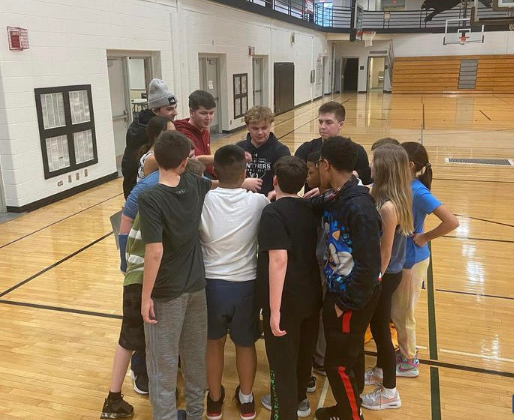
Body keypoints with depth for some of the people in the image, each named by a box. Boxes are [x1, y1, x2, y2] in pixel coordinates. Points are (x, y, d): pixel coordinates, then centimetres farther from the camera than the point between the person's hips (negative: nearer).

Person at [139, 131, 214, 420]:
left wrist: (146, 296, -16)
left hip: (166, 293, -6)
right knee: (195, 355, 20)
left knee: (164, 363, 10)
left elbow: (155, 252, -23)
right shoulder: (194, 184, -5)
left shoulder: (150, 198, -21)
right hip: (196, 286, 6)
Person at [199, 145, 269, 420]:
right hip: (246, 284, 0)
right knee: (246, 343, 21)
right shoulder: (258, 202, -13)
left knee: (214, 342, 22)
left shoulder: (203, 201, -15)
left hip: (212, 283, 0)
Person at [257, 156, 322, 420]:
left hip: (286, 299, -8)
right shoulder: (310, 209, 6)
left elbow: (279, 260, -25)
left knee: (282, 360, 7)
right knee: (304, 350, 24)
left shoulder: (273, 212, -17)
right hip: (312, 295, 8)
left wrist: (274, 309, -23)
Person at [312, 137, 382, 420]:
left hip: (352, 297, -9)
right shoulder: (336, 198, 0)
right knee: (349, 355, 23)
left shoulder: (358, 207, -27)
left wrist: (347, 303, -18)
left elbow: (368, 265, -27)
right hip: (338, 290, 9)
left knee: (338, 363, 5)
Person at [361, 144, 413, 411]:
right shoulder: (396, 197, 0)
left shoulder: (388, 206, -28)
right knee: (378, 325, 24)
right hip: (387, 272, 9)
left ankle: (390, 392, 24)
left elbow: (385, 251, -22)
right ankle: (380, 371, 45)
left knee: (380, 329, 6)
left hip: (385, 275, -9)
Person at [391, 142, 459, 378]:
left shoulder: (418, 192, -24)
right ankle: (407, 352, 41)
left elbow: (452, 222, -30)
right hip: (400, 257, 8)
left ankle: (409, 363, 29)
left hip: (412, 260, -8)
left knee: (402, 314, 9)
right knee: (397, 311, 21)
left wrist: (425, 237, -20)